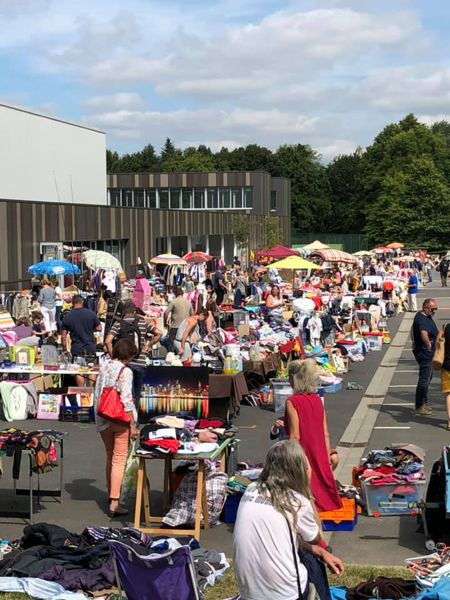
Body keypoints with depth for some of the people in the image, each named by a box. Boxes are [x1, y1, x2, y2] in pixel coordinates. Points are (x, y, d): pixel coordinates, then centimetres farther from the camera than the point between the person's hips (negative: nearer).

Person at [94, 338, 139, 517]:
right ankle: (114, 503, -9)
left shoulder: (103, 367, 7)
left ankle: (111, 495, 29)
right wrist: (133, 425, -13)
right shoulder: (125, 372, -13)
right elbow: (126, 400, -17)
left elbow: (96, 394, 11)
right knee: (119, 460, -4)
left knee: (110, 457, 19)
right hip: (120, 420, -7)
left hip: (103, 420, 7)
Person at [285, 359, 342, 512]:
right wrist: (327, 459, 13)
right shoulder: (318, 400, 3)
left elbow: (295, 436, -17)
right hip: (320, 457, 6)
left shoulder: (292, 403, -14)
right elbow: (326, 434, 5)